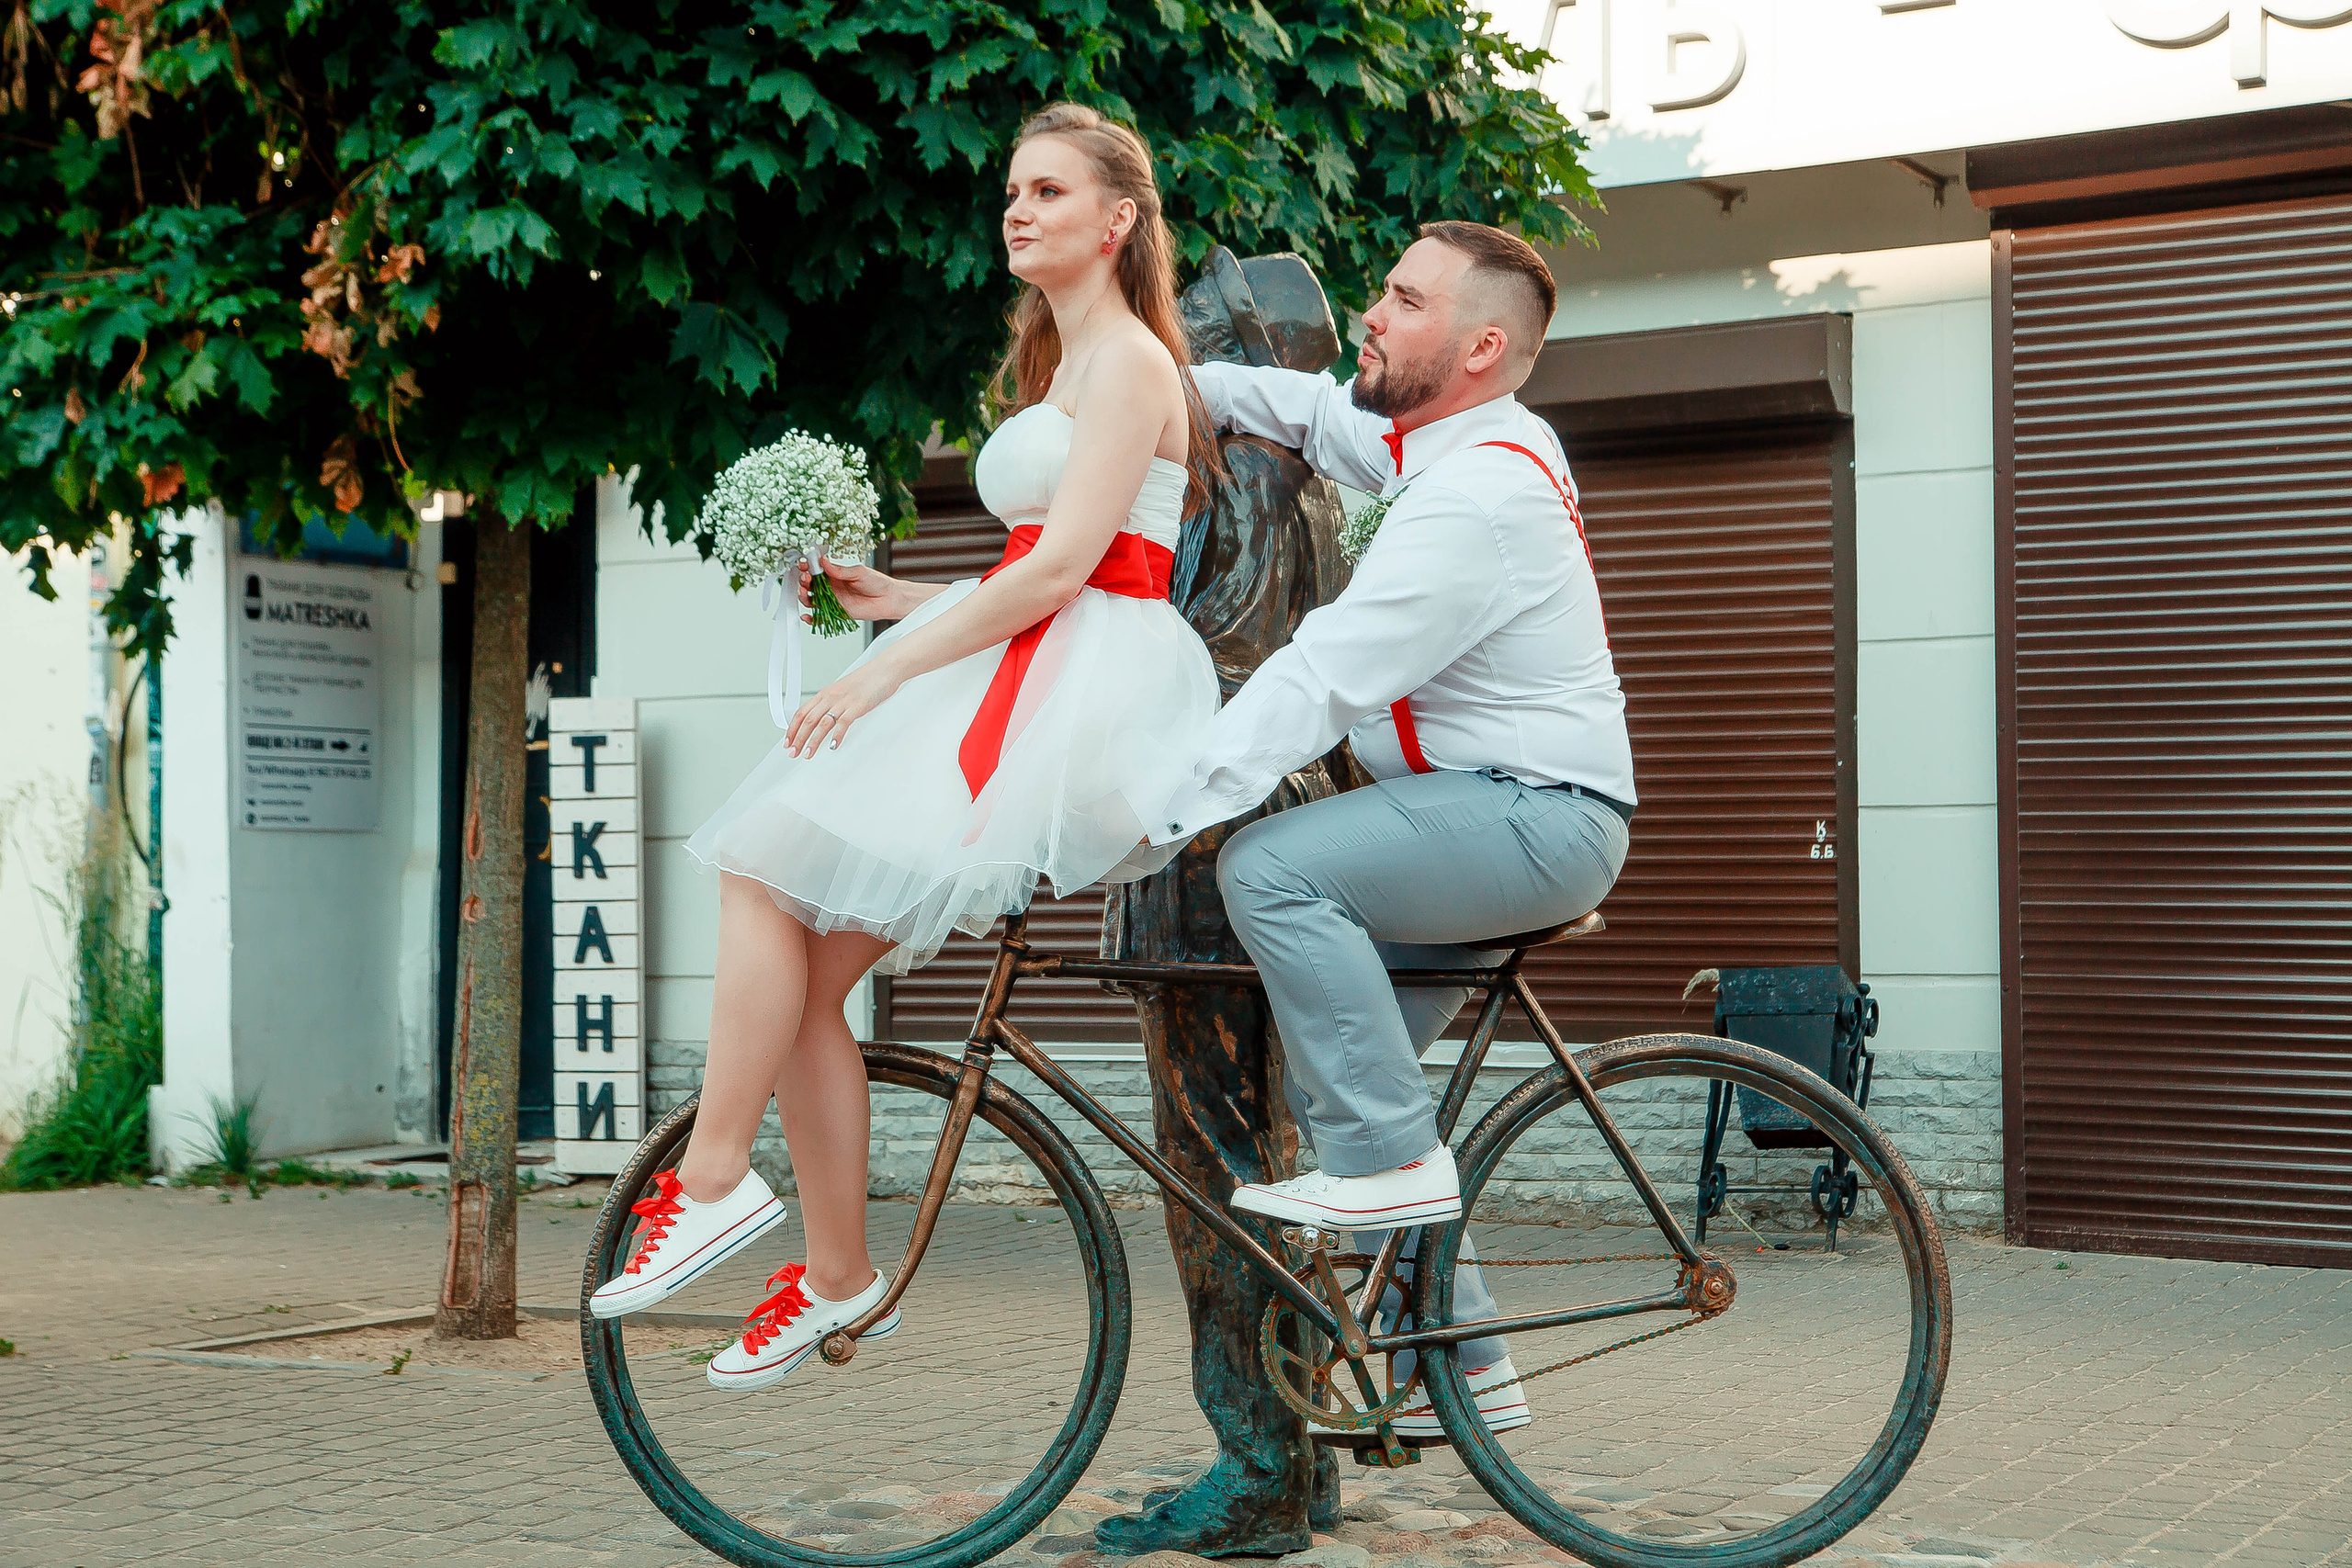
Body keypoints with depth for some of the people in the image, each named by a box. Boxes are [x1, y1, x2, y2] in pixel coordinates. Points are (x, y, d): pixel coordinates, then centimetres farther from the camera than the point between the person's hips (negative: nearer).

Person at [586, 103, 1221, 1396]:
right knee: (801, 970, -2)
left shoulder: (1128, 362, -5)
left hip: (1072, 702, -9)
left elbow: (1062, 569, -16)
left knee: (767, 876, -19)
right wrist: (902, 602, 14)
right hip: (1012, 689, 9)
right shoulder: (1062, 365, 26)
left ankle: (713, 1181, -12)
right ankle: (836, 1275, 4)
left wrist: (888, 671, -15)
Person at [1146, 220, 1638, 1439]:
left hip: (1537, 818, -10)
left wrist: (1165, 812, -29)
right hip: (1494, 818, 10)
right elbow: (1314, 410, 25)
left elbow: (1322, 677, -27)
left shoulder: (1478, 495, -21)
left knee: (1272, 866, -27)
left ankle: (1390, 1158, -18)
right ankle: (1461, 1361, 16)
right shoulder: (1457, 443, 11)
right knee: (1327, 1063, 9)